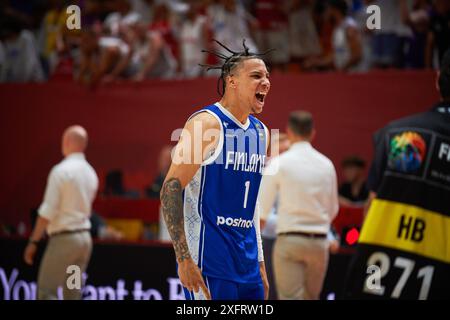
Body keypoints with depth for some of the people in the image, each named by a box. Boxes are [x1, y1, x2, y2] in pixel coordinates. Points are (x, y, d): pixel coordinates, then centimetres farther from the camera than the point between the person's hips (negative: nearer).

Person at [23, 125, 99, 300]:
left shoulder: (61, 170, -13)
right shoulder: (91, 173, 10)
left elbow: (48, 211, -15)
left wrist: (33, 241, -10)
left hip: (64, 238, -8)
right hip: (85, 237, 8)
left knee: (46, 292, -5)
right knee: (73, 292, 11)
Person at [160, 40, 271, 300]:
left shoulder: (261, 132, 13)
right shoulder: (207, 123, -11)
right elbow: (170, 189, -16)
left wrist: (260, 263, 20)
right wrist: (184, 259, -21)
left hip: (248, 268, 8)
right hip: (209, 266, -8)